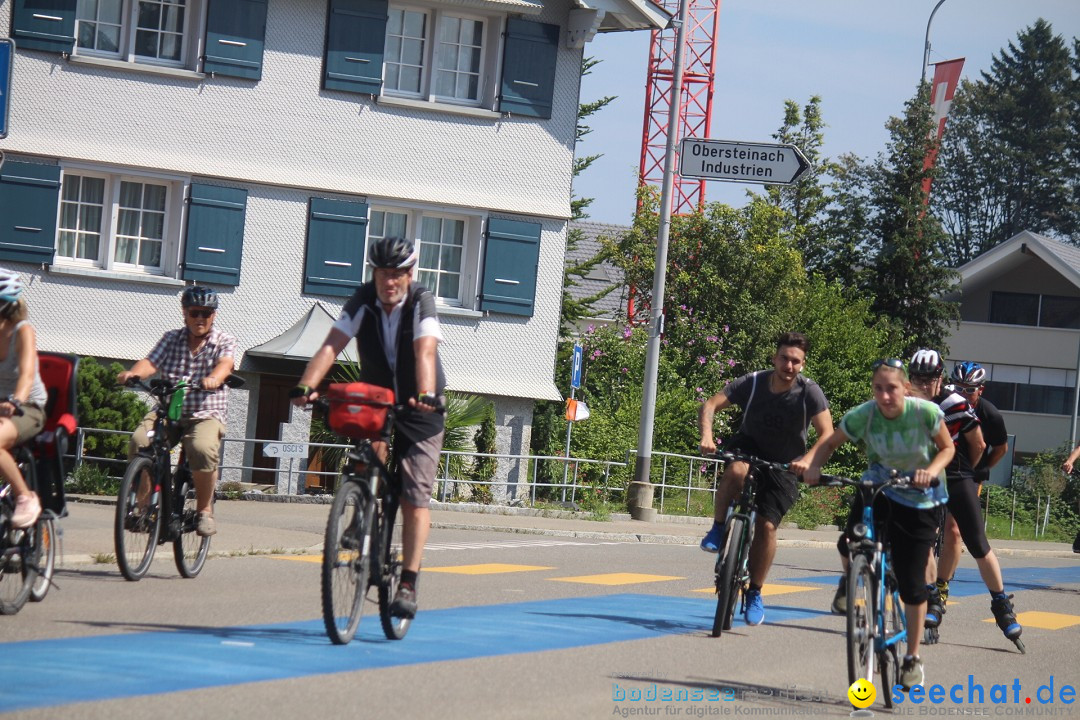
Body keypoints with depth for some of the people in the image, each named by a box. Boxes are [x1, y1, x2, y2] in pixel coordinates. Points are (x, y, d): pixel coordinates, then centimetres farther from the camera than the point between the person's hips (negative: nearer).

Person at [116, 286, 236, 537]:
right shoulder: (171, 339, 12)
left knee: (203, 449, -35)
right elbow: (151, 361, -3)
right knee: (139, 443, -27)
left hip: (205, 415, -2)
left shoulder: (224, 342, 5)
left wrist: (213, 378, -41)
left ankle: (204, 510, -14)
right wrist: (133, 373, -27)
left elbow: (225, 363, -17)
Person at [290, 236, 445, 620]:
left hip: (420, 412, -2)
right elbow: (331, 345, -24)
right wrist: (306, 386, -40)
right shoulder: (364, 300, -12)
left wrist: (426, 395, -52)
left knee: (415, 496, -9)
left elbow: (425, 351, -34)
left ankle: (408, 585, -10)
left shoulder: (421, 301, -18)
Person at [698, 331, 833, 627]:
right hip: (749, 447, 1)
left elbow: (827, 433, -29)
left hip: (783, 464, -1)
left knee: (767, 525, -10)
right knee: (736, 470, -36)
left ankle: (755, 594, 9)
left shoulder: (809, 392, -22)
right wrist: (706, 435, -39)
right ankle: (717, 530, -14)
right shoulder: (753, 383, -18)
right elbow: (711, 405, -20)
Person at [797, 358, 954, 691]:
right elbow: (831, 442, -5)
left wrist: (932, 470, -27)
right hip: (878, 486, 1)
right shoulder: (862, 416, -19)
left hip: (919, 497, -1)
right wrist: (810, 462, -25)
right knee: (850, 545, -28)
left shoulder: (926, 413, -22)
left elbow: (947, 448, -7)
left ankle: (913, 658, 16)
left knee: (912, 583, -1)